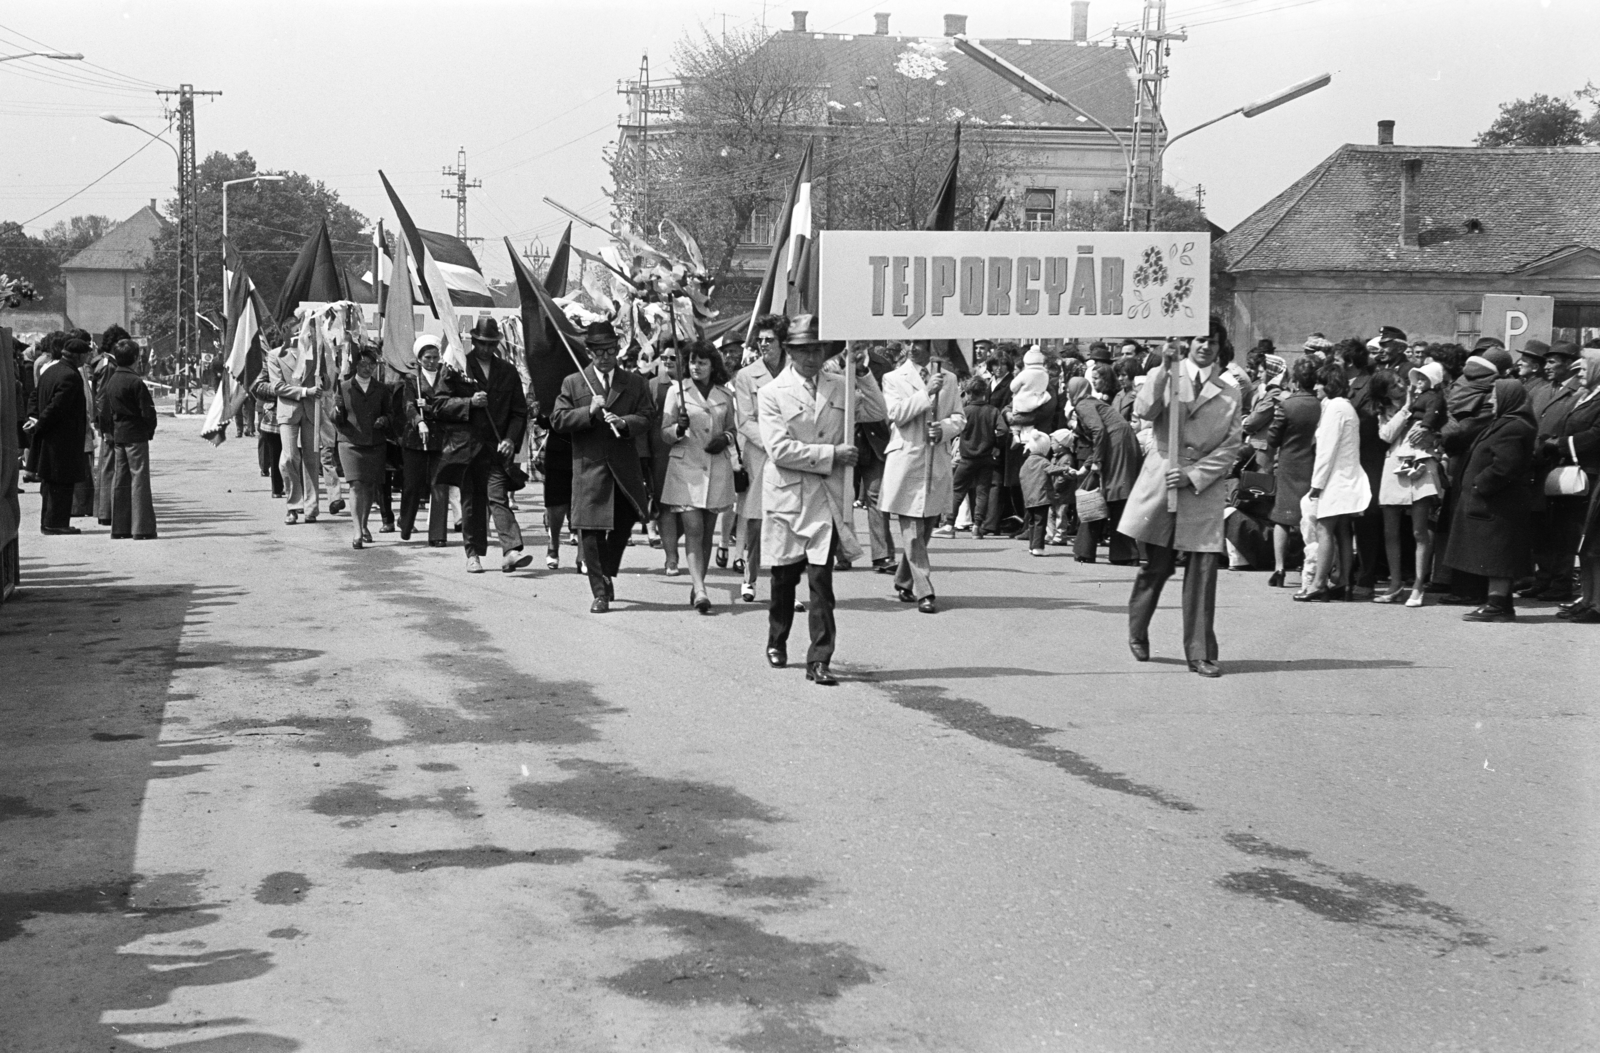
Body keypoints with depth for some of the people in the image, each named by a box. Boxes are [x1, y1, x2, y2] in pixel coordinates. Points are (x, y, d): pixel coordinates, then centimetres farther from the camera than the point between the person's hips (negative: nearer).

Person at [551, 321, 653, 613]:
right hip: (589, 466, -2)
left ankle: (607, 573, 34)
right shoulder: (573, 383, 5)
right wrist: (589, 411, -16)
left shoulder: (634, 382, 9)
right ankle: (600, 592, 2)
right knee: (591, 531, -3)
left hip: (625, 465, 2)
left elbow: (647, 415, 3)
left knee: (625, 520, 9)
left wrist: (624, 422, -17)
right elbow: (557, 419, -2)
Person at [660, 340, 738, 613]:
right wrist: (679, 429, -19)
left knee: (708, 532, 7)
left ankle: (696, 586, 19)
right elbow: (664, 433, 2)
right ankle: (699, 590, -21)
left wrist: (725, 438, -3)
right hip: (685, 467, -3)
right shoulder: (676, 391, 2)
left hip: (716, 469, 3)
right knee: (693, 529, -13)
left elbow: (733, 429, 19)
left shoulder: (724, 396, 9)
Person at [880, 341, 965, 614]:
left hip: (937, 463, 4)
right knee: (911, 530, -9)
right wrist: (927, 392, -17)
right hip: (906, 461, -3)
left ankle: (904, 583, 25)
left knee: (926, 528, 9)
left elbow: (959, 418, 12)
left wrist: (945, 428, -10)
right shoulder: (893, 379, 5)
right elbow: (896, 414, -9)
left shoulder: (948, 378, 15)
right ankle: (924, 592, -9)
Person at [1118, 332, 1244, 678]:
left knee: (1203, 568, -6)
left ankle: (1200, 653, -1)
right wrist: (1165, 369, -21)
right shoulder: (1161, 376, 7)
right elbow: (1144, 411, -12)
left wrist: (1193, 475, -8)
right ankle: (1137, 633, 30)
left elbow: (1232, 445, 3)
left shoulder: (1231, 392, 9)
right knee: (1157, 565, 6)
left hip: (1205, 487, 1)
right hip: (1159, 481, -1)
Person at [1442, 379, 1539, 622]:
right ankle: (1501, 603, 17)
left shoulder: (1512, 428, -17)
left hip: (1499, 503, -11)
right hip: (1496, 502, 11)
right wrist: (1479, 484, 12)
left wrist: (1480, 484, -19)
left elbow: (1505, 466, -26)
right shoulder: (1504, 424, 18)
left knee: (1496, 554, -8)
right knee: (1496, 556, 13)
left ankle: (1497, 604, -7)